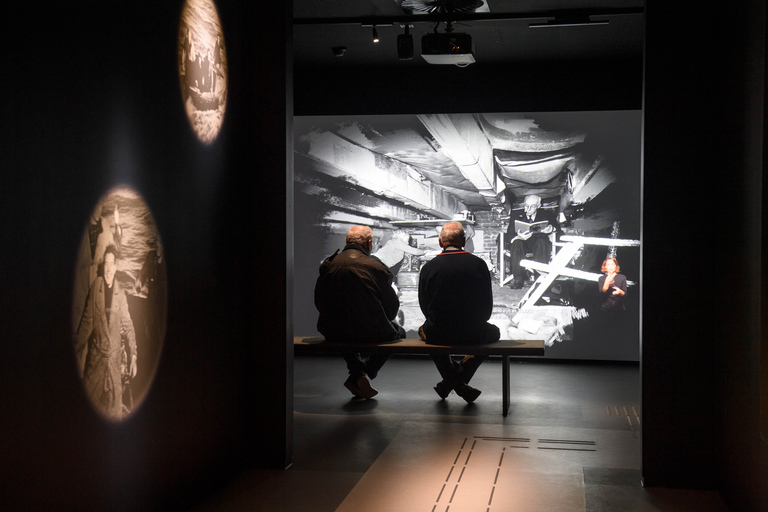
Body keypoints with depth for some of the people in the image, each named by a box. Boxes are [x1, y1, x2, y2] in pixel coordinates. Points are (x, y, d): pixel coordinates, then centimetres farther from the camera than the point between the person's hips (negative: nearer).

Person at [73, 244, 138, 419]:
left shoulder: (120, 292, -2)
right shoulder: (95, 288, -3)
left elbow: (128, 325, 1)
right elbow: (86, 321, 1)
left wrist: (133, 356, -4)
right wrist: (78, 350, 2)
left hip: (114, 356, 0)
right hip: (96, 355, 0)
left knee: (115, 409, 3)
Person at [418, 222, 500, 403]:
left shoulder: (429, 267, -5)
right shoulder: (478, 264, -4)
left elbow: (424, 305, 5)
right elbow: (487, 304, 2)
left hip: (438, 334, 1)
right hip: (473, 334, 0)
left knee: (424, 329, 36)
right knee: (494, 332, 33)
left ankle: (450, 378, 22)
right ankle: (461, 376, 16)